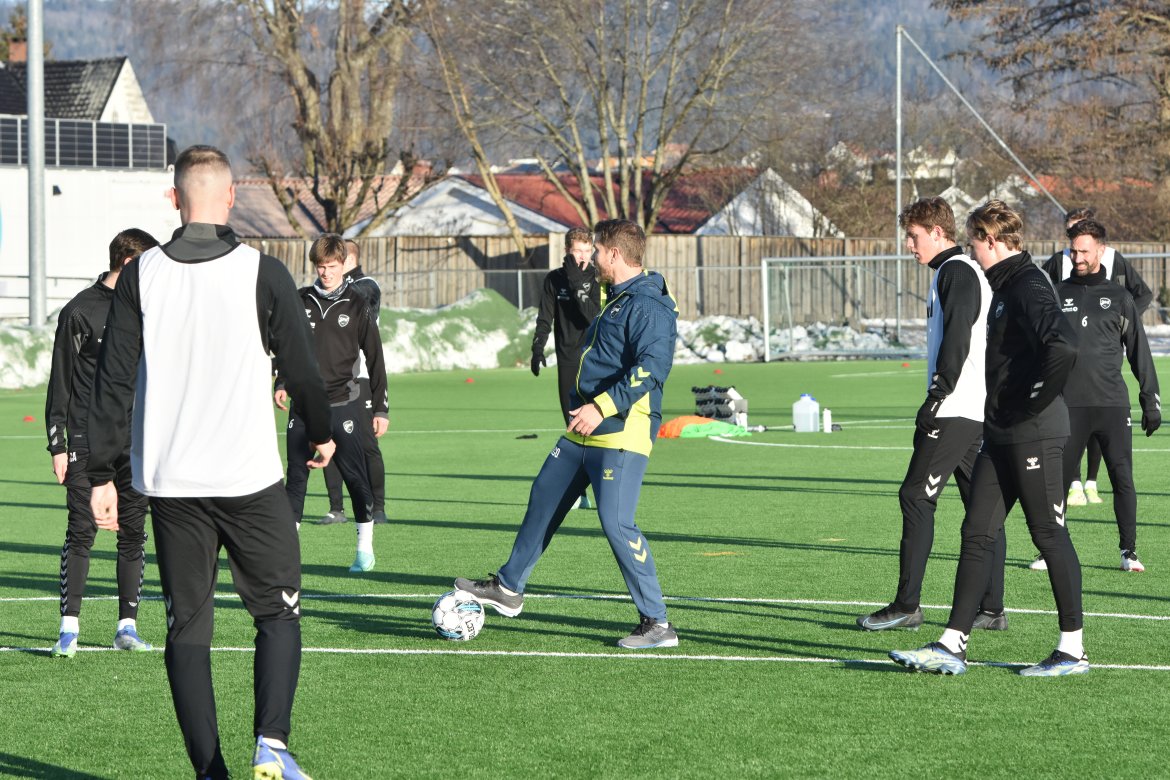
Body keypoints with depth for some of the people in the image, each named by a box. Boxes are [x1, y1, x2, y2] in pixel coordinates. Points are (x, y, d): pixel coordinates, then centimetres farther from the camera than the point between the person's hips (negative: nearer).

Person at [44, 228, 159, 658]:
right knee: (82, 530, -8)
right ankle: (69, 625, -6)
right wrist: (57, 444, -6)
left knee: (134, 533, 3)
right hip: (88, 441, -5)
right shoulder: (80, 311, -3)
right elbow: (60, 381, -2)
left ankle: (127, 625, 8)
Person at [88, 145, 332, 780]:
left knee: (187, 626, 8)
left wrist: (102, 475, 5)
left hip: (169, 482, 2)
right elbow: (301, 368, 2)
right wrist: (321, 433, 21)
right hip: (249, 477, -2)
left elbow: (113, 382, 0)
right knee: (278, 611, 10)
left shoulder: (140, 276, 1)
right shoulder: (262, 274, -5)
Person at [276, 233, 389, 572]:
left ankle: (365, 547, 8)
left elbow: (375, 359, 2)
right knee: (295, 477, 1)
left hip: (343, 404, -2)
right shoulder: (300, 301, 7)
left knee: (355, 476, -1)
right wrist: (282, 384, 2)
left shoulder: (356, 305, 0)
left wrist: (381, 409, 0)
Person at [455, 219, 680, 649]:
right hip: (585, 433, 11)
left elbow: (653, 367, -27)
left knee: (616, 522, -15)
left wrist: (603, 407, -30)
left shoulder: (649, 307, -16)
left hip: (622, 435, -11)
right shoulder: (617, 299, 16)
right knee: (544, 498, 18)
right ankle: (509, 589, 33)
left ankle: (657, 623, -8)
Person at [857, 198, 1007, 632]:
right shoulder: (963, 272, 21)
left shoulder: (956, 272, -10)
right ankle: (992, 609, 8)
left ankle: (906, 605, -10)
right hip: (981, 410, 10)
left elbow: (956, 341, -20)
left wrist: (937, 395, -20)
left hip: (956, 411, -10)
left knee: (917, 496, -9)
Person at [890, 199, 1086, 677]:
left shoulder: (1029, 288, -16)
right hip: (1001, 436, 10)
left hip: (1035, 436, -10)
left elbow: (1063, 347, -32)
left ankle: (1073, 650, 6)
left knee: (1050, 535, -2)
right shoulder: (1004, 287, 16)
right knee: (977, 534, 6)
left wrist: (1034, 403, -21)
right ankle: (952, 646, 7)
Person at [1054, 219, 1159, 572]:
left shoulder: (1119, 297, 8)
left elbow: (1139, 351, 10)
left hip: (1112, 404, 0)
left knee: (1122, 479, -3)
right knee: (1057, 479, 1)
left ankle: (1129, 551, 3)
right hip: (1068, 407, 0)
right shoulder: (1058, 295, 9)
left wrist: (1151, 401, 5)